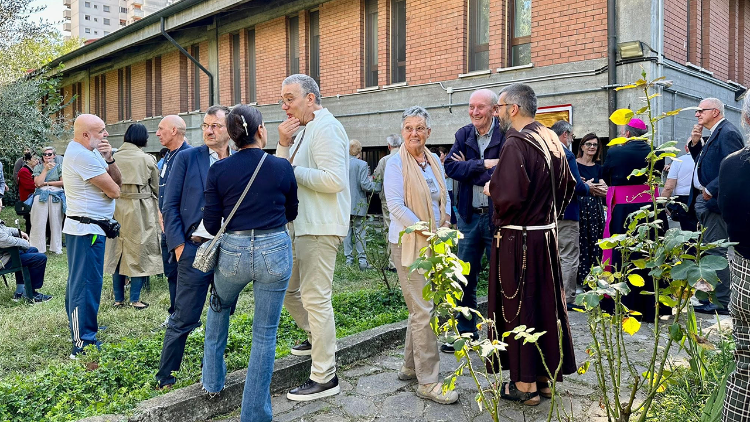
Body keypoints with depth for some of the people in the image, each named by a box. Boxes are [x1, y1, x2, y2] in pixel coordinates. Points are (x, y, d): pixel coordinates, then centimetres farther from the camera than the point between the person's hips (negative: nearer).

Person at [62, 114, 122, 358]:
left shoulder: (87, 152, 14)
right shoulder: (82, 156, -18)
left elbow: (118, 181, 8)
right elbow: (114, 191, -17)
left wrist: (109, 159, -7)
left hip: (82, 228, 11)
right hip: (87, 229, -11)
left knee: (78, 283, 19)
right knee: (86, 285, -8)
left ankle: (81, 332, 33)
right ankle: (83, 345, -4)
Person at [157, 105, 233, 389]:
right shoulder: (187, 158, 0)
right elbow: (170, 205, -1)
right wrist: (179, 245, -8)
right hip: (196, 249, -3)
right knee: (183, 320, 1)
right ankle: (165, 379, 17)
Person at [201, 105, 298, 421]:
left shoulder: (218, 170, -4)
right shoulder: (282, 167, -5)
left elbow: (211, 224, 1)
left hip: (233, 252, 2)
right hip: (275, 251, -1)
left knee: (219, 309, 32)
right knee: (265, 335, 8)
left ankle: (212, 381, 41)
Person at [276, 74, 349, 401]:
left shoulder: (325, 128, -13)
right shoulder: (306, 130, 18)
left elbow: (334, 180, -25)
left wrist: (294, 171, -14)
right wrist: (283, 144, -1)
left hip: (320, 229, -10)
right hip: (302, 226, 10)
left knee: (315, 298, -6)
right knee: (287, 288, 20)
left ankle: (325, 378, 3)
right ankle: (316, 337, 40)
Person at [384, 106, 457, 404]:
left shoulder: (434, 162, 11)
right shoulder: (396, 164, -9)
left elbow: (444, 197, 20)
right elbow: (396, 206, -16)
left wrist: (446, 221, 0)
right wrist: (427, 232, -17)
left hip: (434, 244, 7)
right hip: (408, 243, -7)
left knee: (419, 308, 13)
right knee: (423, 311, -7)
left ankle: (410, 366, 27)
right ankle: (428, 382, 1)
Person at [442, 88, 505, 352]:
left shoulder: (506, 136, -9)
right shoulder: (464, 135, 7)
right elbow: (450, 167, -7)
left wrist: (469, 168, -12)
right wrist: (483, 165, -18)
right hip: (469, 216, 5)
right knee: (465, 278, 12)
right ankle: (466, 333, 26)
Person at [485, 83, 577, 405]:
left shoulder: (515, 144, -18)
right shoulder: (552, 141, 8)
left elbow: (508, 196, -26)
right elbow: (567, 186, 17)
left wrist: (491, 188, -7)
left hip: (517, 240, -8)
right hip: (546, 235, 8)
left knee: (518, 307, 3)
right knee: (545, 304, 15)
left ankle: (525, 384, 13)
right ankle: (545, 376, 27)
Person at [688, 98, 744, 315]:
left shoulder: (728, 133, -13)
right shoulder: (715, 134, 17)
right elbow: (702, 162, 19)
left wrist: (710, 190, -21)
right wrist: (695, 143, 5)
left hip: (715, 201, -10)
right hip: (705, 200, 11)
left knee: (717, 252, -7)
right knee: (711, 251, 16)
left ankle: (721, 303, -1)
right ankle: (713, 295, 27)